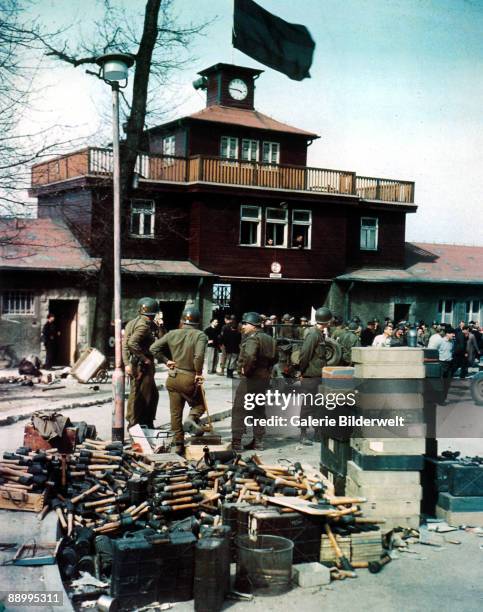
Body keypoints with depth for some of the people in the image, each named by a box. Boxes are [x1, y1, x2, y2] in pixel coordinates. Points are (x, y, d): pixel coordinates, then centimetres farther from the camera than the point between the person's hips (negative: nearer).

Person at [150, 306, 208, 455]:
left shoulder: (172, 334, 3)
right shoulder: (200, 335, -10)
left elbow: (153, 348, -1)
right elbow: (199, 356, -25)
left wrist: (166, 361, 6)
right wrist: (198, 373, -11)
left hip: (173, 377, 4)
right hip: (190, 378, -4)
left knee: (175, 412, 12)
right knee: (199, 403, 20)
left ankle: (178, 444, 15)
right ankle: (192, 418, -10)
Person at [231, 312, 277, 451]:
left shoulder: (252, 338, -16)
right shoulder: (269, 339, 13)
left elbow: (249, 355, -34)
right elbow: (274, 358, 21)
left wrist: (245, 369, -20)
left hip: (250, 378, -9)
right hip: (264, 379, 9)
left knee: (239, 410, -2)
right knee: (259, 410, 15)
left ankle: (236, 441, -4)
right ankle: (258, 442, 18)